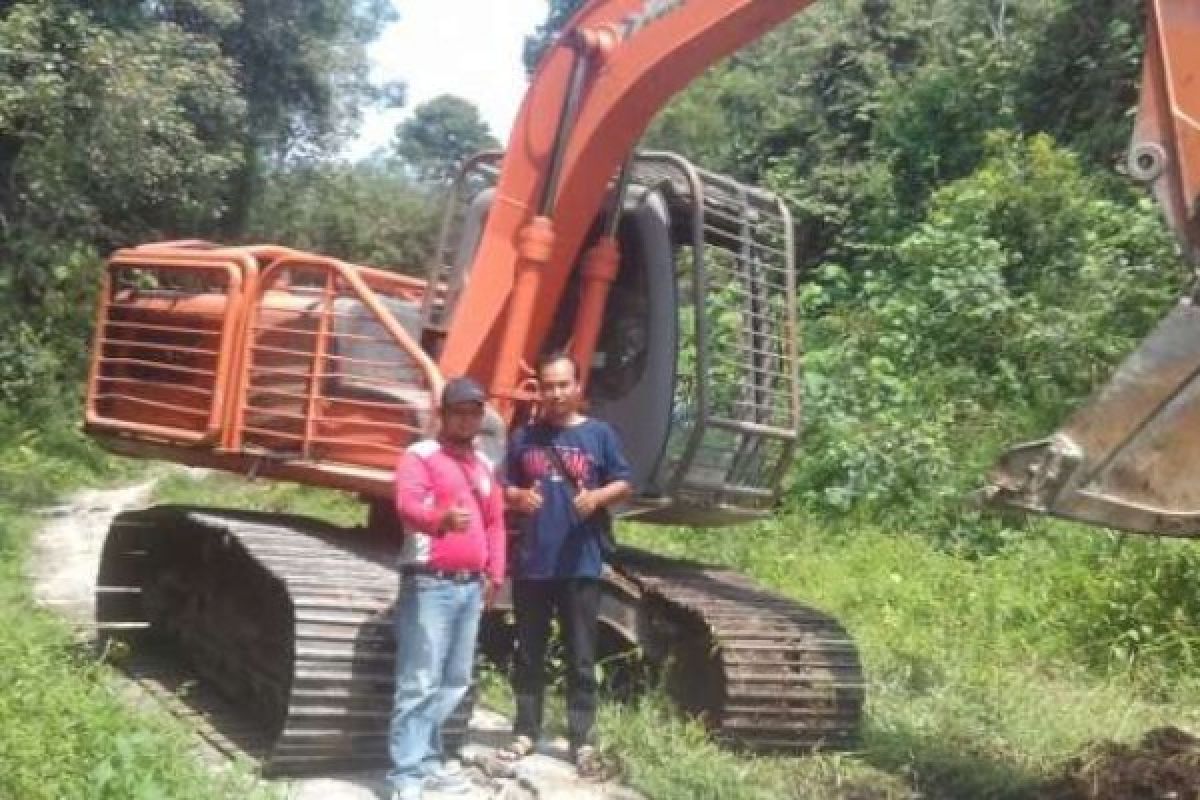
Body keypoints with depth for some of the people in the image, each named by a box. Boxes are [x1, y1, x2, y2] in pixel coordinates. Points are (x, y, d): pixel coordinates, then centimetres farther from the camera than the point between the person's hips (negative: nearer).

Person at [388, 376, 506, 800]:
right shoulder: (420, 455, -6)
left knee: (455, 682, 14)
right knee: (419, 683, -8)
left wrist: (494, 573, 14)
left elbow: (495, 522, 23)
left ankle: (427, 760, 26)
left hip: (471, 586, 8)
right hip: (429, 584, -7)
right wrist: (442, 517, -44)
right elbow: (408, 504, -24)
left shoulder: (484, 464, 18)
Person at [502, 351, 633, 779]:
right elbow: (504, 487, 12)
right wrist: (518, 497, -10)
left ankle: (581, 741, 10)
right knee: (529, 654, 11)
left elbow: (624, 484, 4)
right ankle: (525, 732, 23)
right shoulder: (524, 436, 7)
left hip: (581, 563, -2)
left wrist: (597, 497, -15)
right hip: (531, 562, 2)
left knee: (581, 658, 3)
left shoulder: (599, 434, 2)